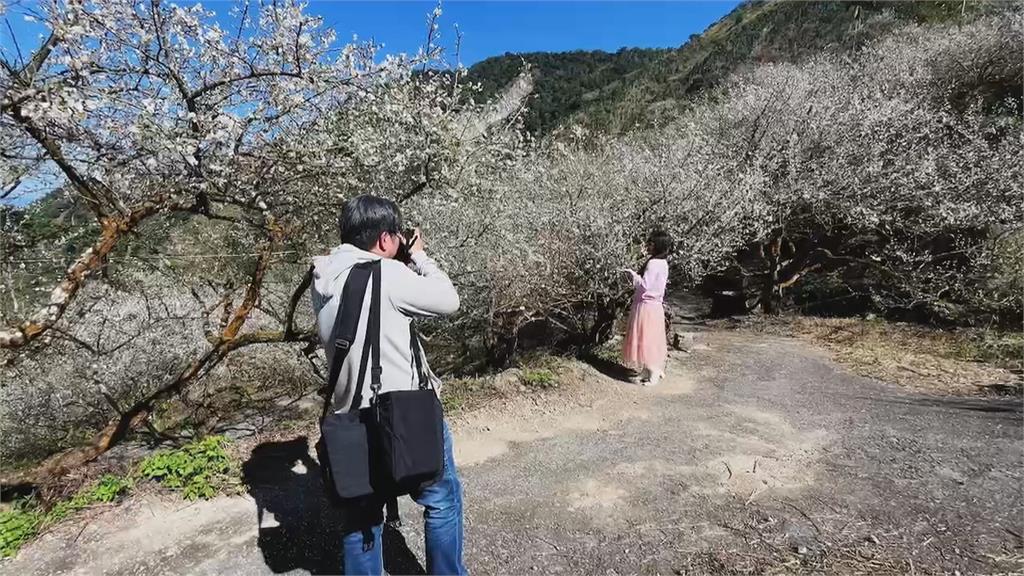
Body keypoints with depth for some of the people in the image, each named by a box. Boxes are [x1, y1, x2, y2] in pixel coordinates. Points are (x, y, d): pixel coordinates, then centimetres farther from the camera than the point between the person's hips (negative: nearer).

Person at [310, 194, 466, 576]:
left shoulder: (323, 279, 2)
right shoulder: (387, 274, -21)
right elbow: (448, 300, -9)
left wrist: (408, 265, 9)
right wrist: (419, 258, 3)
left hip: (354, 420, 7)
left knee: (361, 516, 22)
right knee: (443, 500, 18)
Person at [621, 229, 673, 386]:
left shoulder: (654, 263, -19)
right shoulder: (661, 262, 11)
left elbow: (644, 284, -20)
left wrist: (632, 274, -8)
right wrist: (635, 275, 9)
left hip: (647, 307, -10)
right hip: (652, 305, 10)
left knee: (648, 341, -2)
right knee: (647, 341, 16)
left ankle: (653, 375, 7)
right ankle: (647, 372, 25)